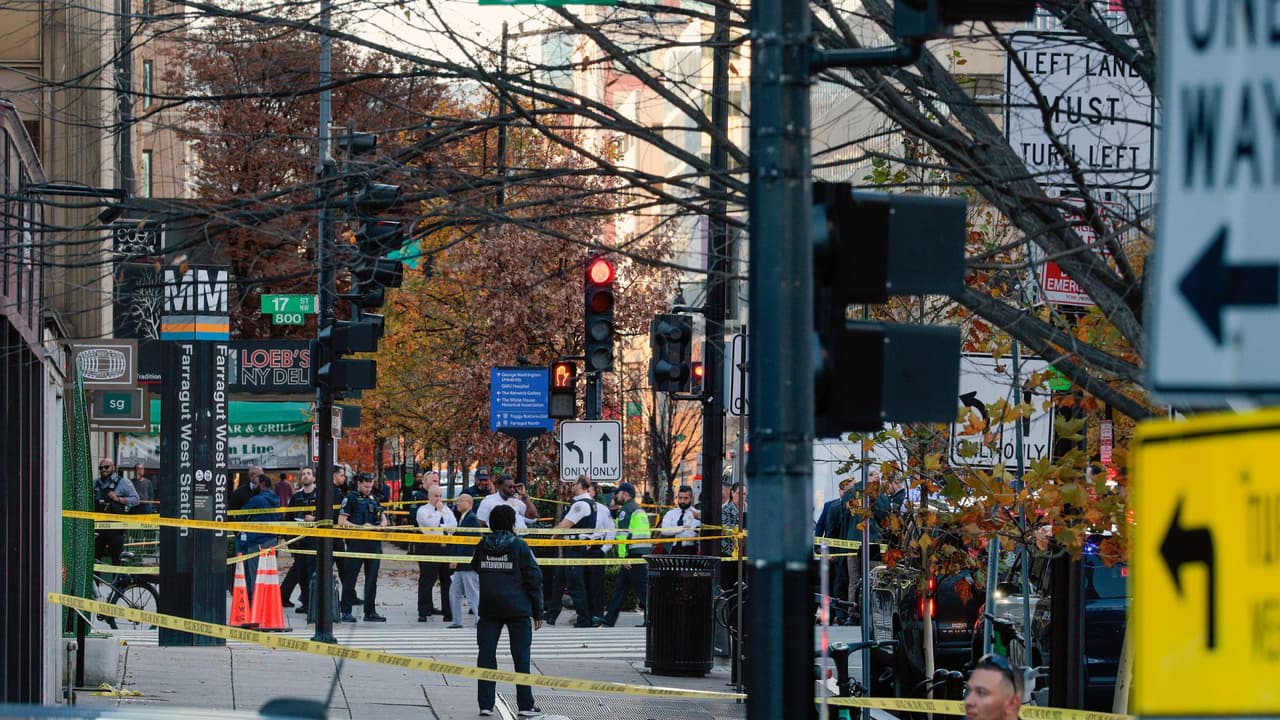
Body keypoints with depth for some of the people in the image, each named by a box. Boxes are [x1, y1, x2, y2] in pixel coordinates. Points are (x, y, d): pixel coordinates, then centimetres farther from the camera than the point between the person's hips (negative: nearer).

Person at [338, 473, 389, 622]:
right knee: (350, 578, -3)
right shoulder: (350, 499, -1)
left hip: (374, 542, 6)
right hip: (356, 543, -6)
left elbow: (383, 518, 22)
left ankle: (370, 611, 14)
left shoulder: (374, 499, 17)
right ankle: (346, 612, -1)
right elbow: (341, 521, -8)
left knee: (372, 579, 8)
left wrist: (382, 524, -2)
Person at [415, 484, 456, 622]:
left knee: (447, 581, 6)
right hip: (429, 547, -5)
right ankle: (424, 613, 0)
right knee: (426, 581, -4)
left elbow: (454, 525, 0)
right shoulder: (423, 510, 0)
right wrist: (439, 511, -7)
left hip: (446, 547, 5)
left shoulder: (446, 510, 14)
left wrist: (439, 527, -11)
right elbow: (431, 524, -16)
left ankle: (448, 612, 12)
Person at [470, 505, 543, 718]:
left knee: (486, 655, 6)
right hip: (517, 609, -3)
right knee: (521, 656, 4)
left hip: (488, 609, 3)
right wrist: (537, 612, 1)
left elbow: (476, 568, 22)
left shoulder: (482, 546, 3)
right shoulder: (519, 547, -6)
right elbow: (534, 579, -5)